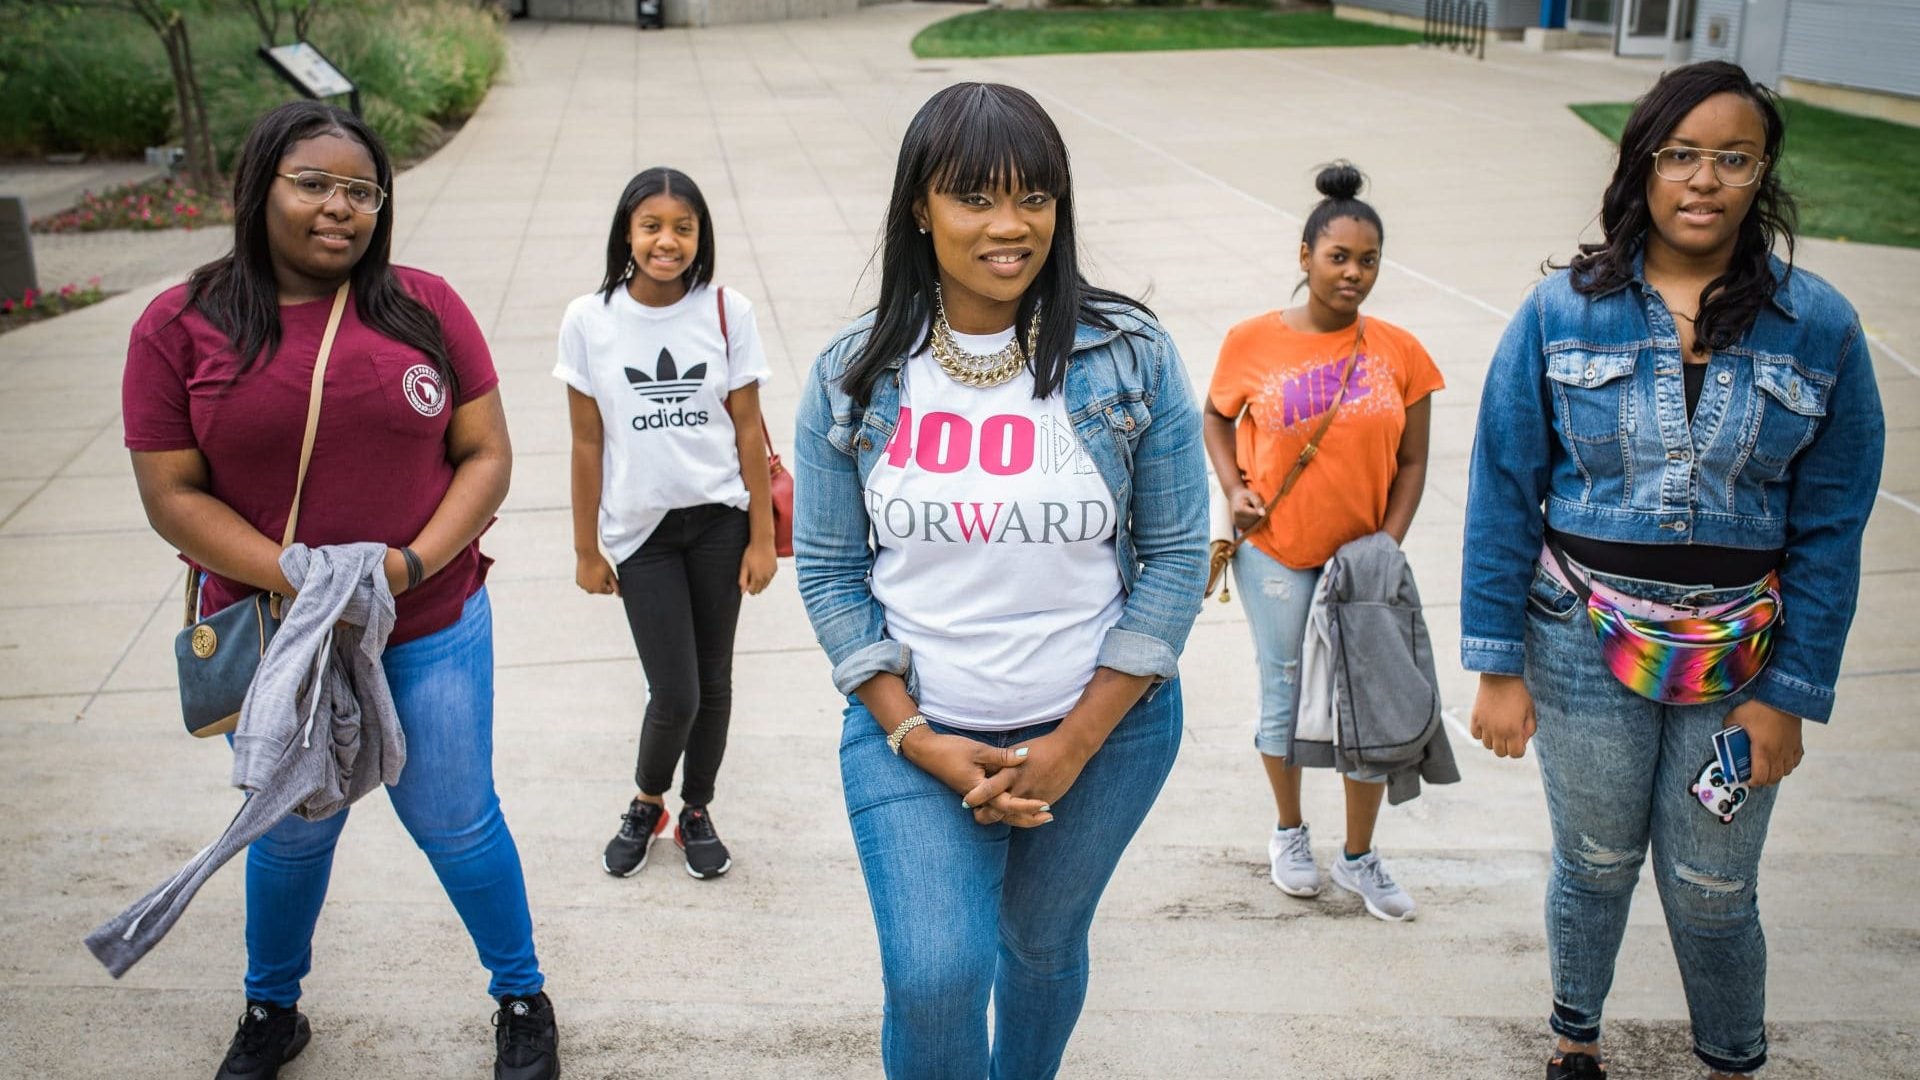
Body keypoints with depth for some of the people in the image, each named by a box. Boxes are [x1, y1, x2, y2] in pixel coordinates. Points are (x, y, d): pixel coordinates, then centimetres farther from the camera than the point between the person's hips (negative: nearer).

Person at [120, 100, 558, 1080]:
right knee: (292, 834, 19)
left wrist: (413, 564, -17)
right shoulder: (181, 327, -6)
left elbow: (486, 455, -3)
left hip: (433, 633, 0)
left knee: (457, 826, 12)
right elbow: (171, 494, -8)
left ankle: (522, 999, 35)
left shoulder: (424, 307, -4)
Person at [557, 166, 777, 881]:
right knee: (674, 694, -3)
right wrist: (587, 549, 1)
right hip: (639, 529, -1)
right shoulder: (589, 321, -7)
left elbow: (748, 431, -1)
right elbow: (588, 443, -2)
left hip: (718, 520, 1)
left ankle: (696, 813, 32)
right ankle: (646, 805, 27)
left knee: (712, 682, 10)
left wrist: (761, 536, -2)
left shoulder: (726, 313, -5)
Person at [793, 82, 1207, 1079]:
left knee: (1044, 942, 19)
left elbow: (1175, 556, -6)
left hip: (1105, 726, 1)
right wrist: (917, 739, -11)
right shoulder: (853, 377, -6)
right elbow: (829, 572, -1)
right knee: (935, 977, -13)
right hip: (913, 729, 0)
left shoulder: (1131, 359, -9)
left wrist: (1076, 743, -11)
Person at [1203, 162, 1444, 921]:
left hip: (1362, 556, 2)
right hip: (1276, 553, -1)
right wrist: (1233, 489, -7)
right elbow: (1216, 418, 9)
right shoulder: (1253, 342, -7)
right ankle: (1289, 832, 35)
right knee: (1286, 697, 11)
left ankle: (1359, 858, 26)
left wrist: (1387, 547, -7)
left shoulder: (1398, 353, -3)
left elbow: (1411, 462, 1)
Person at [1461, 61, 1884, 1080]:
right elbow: (1504, 492, -6)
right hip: (1584, 646, 0)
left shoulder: (1818, 328, -5)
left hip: (1736, 658, 1)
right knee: (1594, 864, 16)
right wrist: (1498, 667, -8)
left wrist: (1789, 694, -5)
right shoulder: (1562, 312, -7)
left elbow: (1830, 530, -2)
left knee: (1712, 890, 12)